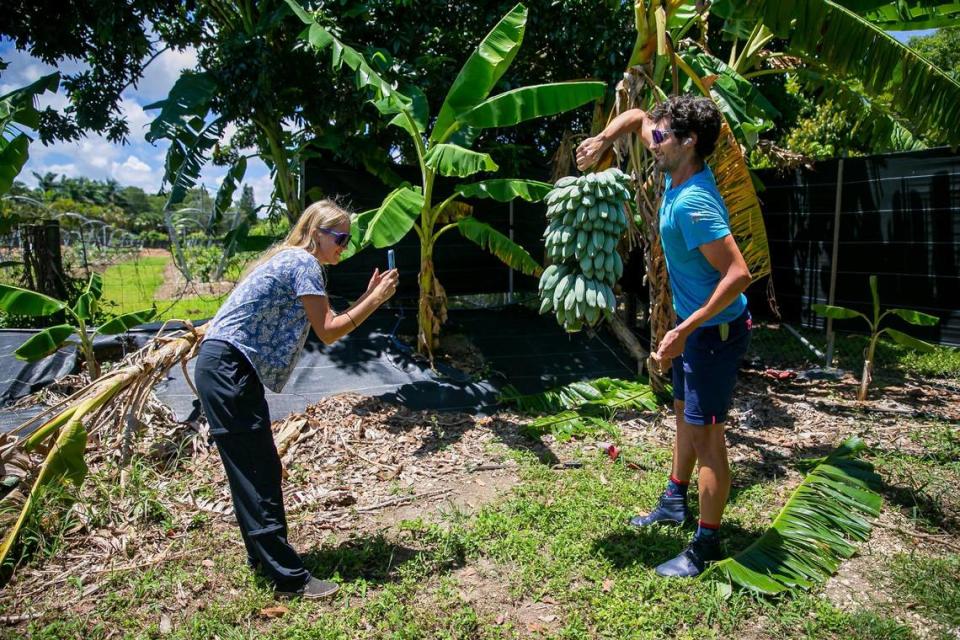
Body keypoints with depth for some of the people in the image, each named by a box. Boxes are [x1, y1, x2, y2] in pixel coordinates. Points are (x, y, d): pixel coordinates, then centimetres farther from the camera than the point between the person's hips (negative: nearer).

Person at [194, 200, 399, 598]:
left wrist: (369, 297, 10)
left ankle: (264, 556, 28)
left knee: (262, 471, 15)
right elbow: (328, 333, -14)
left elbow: (330, 325, 16)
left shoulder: (294, 262, 18)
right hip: (226, 369, -10)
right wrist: (377, 300, -9)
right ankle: (290, 579, -1)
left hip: (234, 370, 10)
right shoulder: (303, 262, -12)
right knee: (254, 475, -7)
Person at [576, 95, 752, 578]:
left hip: (716, 330, -10)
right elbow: (636, 116, 15)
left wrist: (684, 331, -31)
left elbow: (739, 274, -32)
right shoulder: (678, 172, 0)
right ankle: (675, 502, 41)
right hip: (695, 323, 10)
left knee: (705, 434, -2)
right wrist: (603, 140, -2)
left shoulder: (693, 202, -28)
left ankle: (705, 547, 12)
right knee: (684, 414, 22)